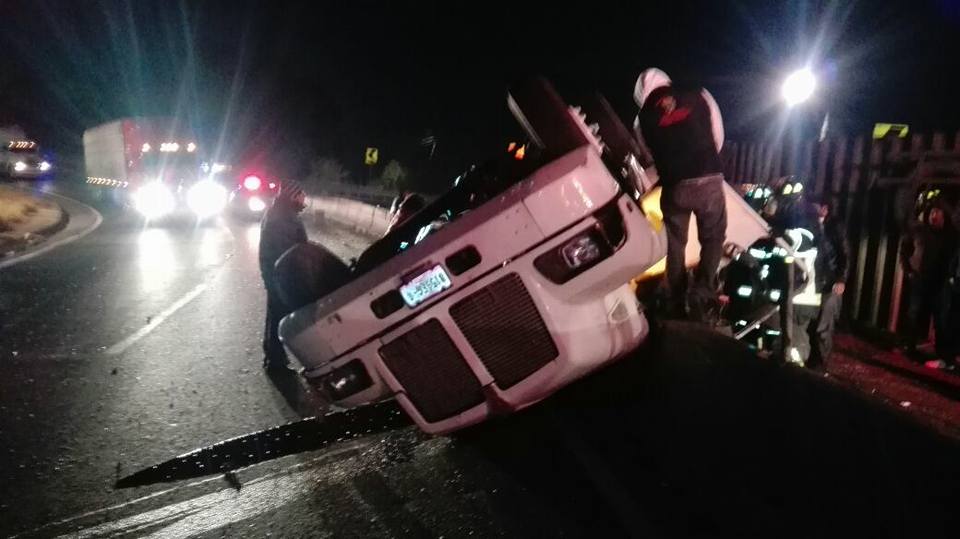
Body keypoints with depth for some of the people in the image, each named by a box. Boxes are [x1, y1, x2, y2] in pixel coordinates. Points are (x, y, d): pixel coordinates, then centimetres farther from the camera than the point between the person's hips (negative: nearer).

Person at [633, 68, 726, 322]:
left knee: (675, 244, 15)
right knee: (713, 237, 14)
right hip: (709, 179, -1)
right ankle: (702, 294, -3)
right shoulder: (698, 95, 9)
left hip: (674, 185, 1)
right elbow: (718, 134, 13)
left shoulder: (644, 116, 11)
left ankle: (677, 305, 20)